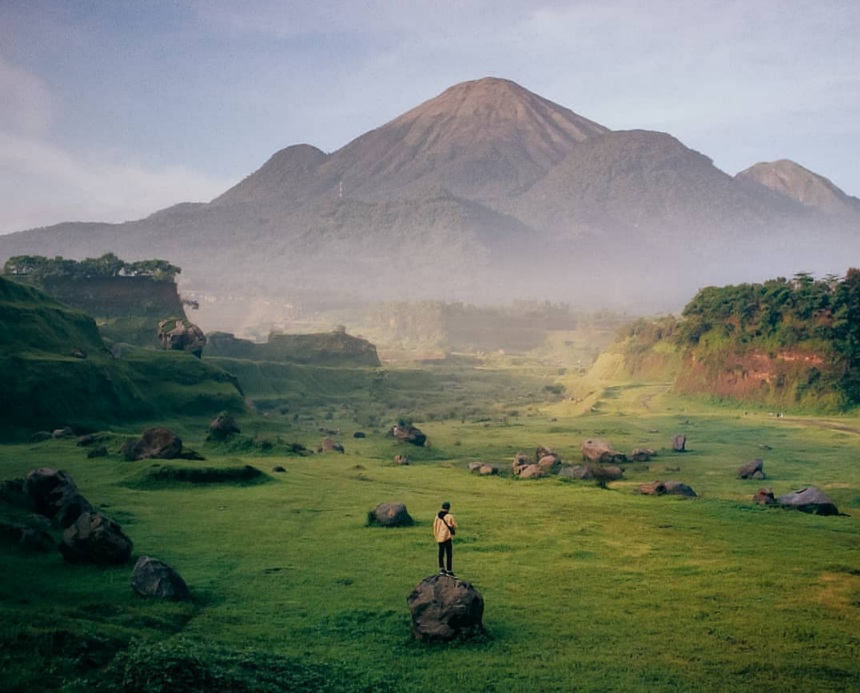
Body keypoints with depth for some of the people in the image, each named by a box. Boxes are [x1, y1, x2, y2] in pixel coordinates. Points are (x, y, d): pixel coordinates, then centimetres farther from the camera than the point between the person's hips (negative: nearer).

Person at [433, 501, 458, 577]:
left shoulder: (437, 516, 3)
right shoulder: (450, 516, -13)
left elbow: (435, 527, 9)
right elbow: (455, 526, -6)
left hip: (439, 537, 6)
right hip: (447, 537, -6)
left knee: (441, 553, 15)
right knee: (449, 554, -1)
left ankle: (441, 569, 15)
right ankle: (449, 570, -2)